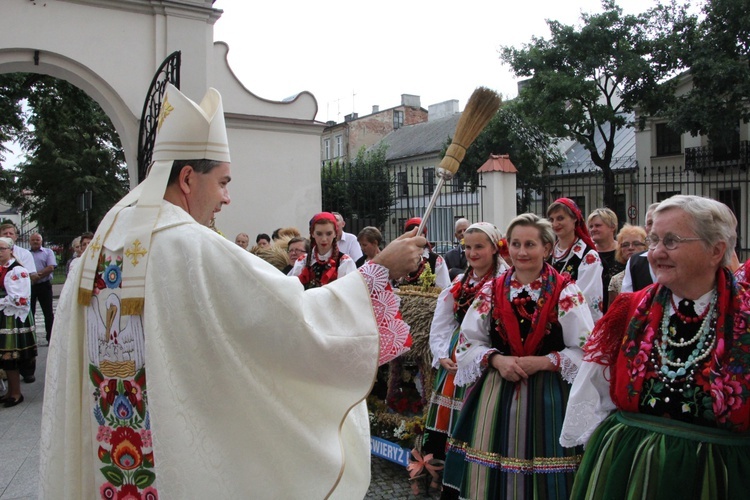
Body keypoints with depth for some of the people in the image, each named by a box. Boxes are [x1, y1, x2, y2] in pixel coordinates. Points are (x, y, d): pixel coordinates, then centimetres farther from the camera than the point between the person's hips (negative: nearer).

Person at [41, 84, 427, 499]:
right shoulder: (194, 248, -22)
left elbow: (68, 367, 9)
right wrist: (379, 269, -14)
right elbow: (298, 316, -23)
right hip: (181, 464, -7)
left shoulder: (99, 245, 1)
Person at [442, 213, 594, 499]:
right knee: (491, 476, 6)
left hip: (548, 397, -2)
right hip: (496, 393, 2)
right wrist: (496, 360, -12)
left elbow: (585, 350, -5)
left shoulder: (566, 292, -3)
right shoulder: (492, 291, 5)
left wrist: (542, 362, -15)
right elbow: (467, 344, 6)